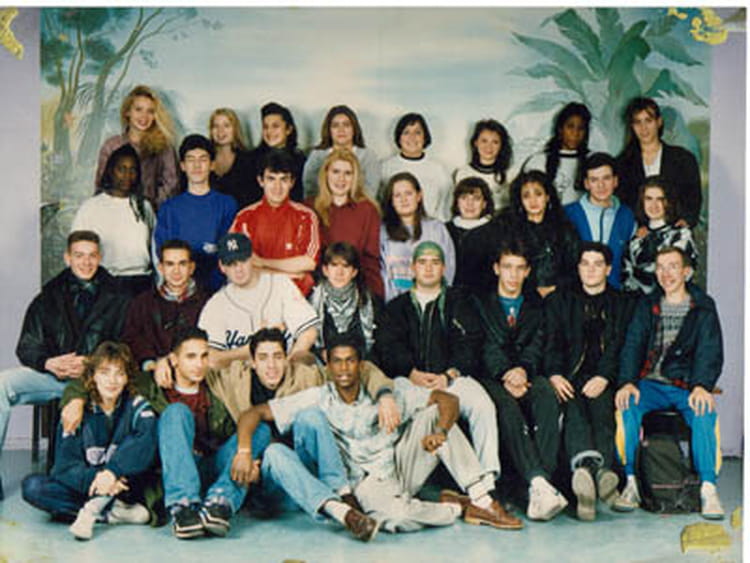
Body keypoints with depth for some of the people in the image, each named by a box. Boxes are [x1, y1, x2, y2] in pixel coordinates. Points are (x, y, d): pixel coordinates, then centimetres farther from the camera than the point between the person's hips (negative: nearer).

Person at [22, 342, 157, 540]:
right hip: (84, 485, 2)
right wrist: (93, 479, -30)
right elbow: (65, 464, -10)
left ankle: (93, 509, -23)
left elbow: (147, 442, -25)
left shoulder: (136, 406, -4)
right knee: (32, 486, -20)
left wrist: (111, 472, -38)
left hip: (122, 487, -2)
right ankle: (113, 513, -26)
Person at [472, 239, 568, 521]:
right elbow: (485, 348, 3)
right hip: (491, 379, -1)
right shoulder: (479, 303, 17)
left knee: (547, 395, -34)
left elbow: (537, 345, 8)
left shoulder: (536, 305, 24)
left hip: (528, 375, 2)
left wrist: (523, 370, -14)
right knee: (506, 405, -36)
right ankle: (540, 483, -48)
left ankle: (540, 485, -45)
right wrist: (505, 374, -16)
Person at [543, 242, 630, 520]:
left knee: (601, 407, -33)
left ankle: (585, 473, -54)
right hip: (569, 377, -1)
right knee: (573, 409, -34)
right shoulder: (559, 301, 23)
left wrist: (604, 377, -12)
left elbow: (620, 348, 7)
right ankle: (596, 469, -60)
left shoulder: (621, 304, 22)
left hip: (604, 380, 1)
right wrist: (554, 374, -11)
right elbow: (551, 343, 9)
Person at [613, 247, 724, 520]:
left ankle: (708, 488, -27)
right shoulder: (647, 305, 15)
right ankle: (631, 482, -23)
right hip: (650, 382, 1)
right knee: (628, 405, -30)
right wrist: (627, 382, -14)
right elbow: (632, 346, 5)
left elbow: (710, 352, -1)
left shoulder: (703, 307, 9)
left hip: (688, 385, -1)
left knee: (704, 411, -34)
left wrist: (701, 386, -21)